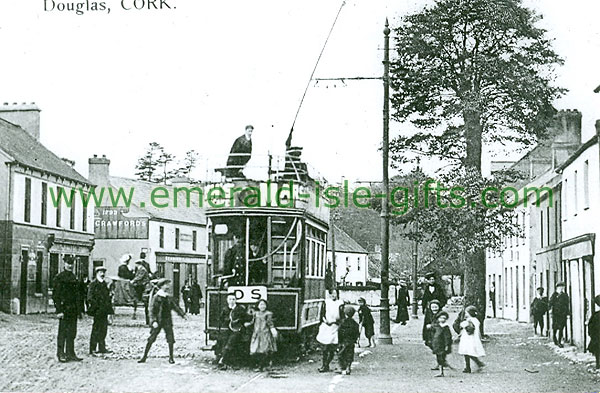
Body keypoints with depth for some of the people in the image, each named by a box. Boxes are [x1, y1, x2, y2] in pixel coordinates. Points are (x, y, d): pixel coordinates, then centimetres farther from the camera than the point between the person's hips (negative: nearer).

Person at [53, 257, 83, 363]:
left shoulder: (74, 278, 14)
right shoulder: (59, 277, -5)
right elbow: (56, 295, -9)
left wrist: (79, 310, 13)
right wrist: (59, 310, -15)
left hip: (73, 310, 6)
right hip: (64, 309, -6)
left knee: (72, 333, 8)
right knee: (63, 332, -2)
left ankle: (70, 354, 13)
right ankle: (61, 354, 3)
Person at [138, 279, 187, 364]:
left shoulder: (169, 297, 7)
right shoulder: (156, 297, -7)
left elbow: (175, 307, 20)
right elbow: (152, 310, -9)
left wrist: (182, 314, 17)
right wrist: (154, 321, -18)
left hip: (167, 321, 4)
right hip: (158, 321, -4)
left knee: (170, 339, -2)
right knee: (151, 339, -1)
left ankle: (171, 358, 8)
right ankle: (144, 356, 8)